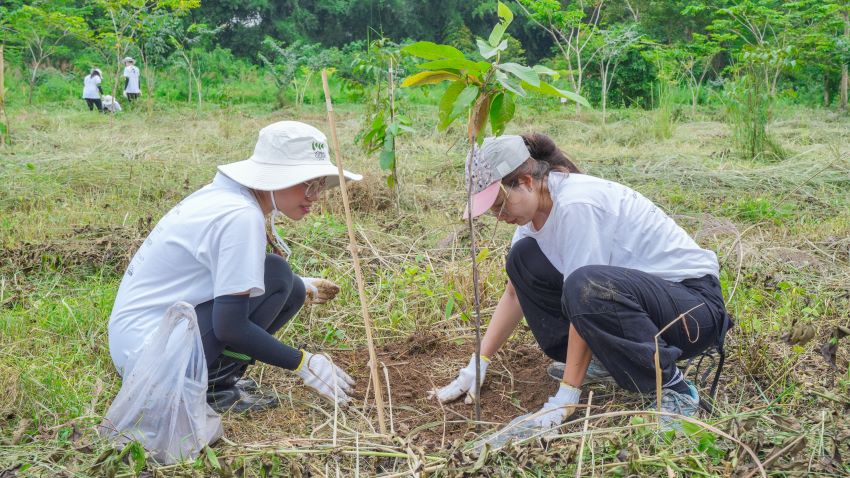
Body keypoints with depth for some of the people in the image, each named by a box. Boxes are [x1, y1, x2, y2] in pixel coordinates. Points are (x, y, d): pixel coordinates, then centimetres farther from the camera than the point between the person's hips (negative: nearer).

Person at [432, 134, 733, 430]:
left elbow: (583, 303, -26)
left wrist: (566, 396, -24)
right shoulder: (536, 206, 0)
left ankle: (674, 391, -18)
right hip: (635, 288, 9)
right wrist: (477, 365, 4)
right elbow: (515, 292, 8)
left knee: (587, 286, -39)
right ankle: (602, 360, 8)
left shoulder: (575, 205, -26)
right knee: (523, 258, 2)